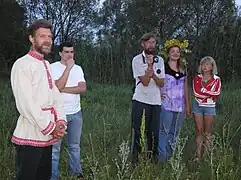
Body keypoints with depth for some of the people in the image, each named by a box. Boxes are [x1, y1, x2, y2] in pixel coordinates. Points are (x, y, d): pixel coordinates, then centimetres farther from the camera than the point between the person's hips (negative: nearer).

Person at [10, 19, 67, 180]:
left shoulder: (46, 65, 15)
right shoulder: (22, 64, -12)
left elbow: (55, 95, 12)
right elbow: (26, 104, -19)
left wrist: (60, 121, -3)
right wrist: (50, 128, -15)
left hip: (47, 137, 8)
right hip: (30, 137, -8)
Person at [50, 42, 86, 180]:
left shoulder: (78, 68, 6)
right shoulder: (53, 67, -8)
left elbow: (83, 88, -7)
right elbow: (58, 86, -23)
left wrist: (64, 89, -15)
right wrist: (68, 67, -22)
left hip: (76, 113, 5)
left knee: (75, 146, 16)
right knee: (55, 147, 3)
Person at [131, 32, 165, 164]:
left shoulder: (160, 60, 9)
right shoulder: (137, 59, -4)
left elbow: (161, 83, 2)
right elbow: (144, 82, -13)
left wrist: (153, 74, -16)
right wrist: (150, 66, -22)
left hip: (156, 102, 4)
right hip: (140, 101, -4)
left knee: (154, 132, 9)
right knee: (137, 131, 1)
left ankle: (153, 157, 22)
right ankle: (135, 158, 11)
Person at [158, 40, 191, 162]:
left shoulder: (183, 68, 11)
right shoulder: (163, 67, -4)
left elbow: (185, 87, 15)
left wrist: (187, 105, 14)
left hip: (180, 106, 5)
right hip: (166, 105, -5)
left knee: (175, 132, 12)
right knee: (164, 131, -4)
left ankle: (170, 156, 23)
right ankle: (162, 157, 6)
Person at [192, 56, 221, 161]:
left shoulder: (216, 79, -1)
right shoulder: (197, 78, 2)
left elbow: (217, 95, -11)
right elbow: (196, 92, -13)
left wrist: (203, 91, -14)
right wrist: (211, 94, -14)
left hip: (210, 107, -1)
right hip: (198, 106, 1)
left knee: (208, 132, 5)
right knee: (199, 131, 4)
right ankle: (198, 156, 9)